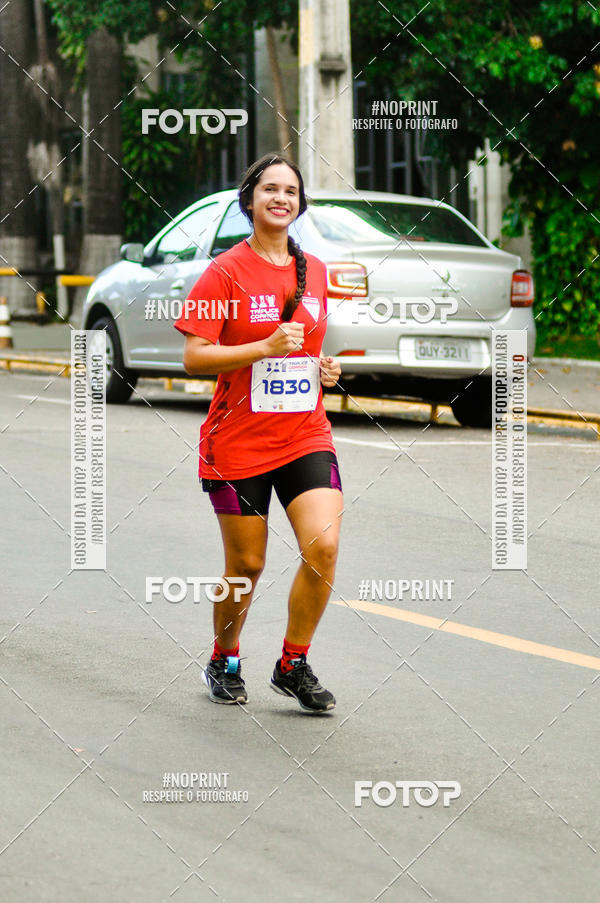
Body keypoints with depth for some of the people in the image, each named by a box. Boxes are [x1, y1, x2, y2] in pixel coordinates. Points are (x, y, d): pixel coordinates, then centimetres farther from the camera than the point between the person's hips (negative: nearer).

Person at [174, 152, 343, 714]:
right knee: (246, 564, 4)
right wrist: (267, 347, -22)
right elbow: (194, 357, -12)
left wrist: (324, 369, 5)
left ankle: (293, 666, 2)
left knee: (323, 546, -15)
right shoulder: (226, 271, -6)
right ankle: (224, 662, 30)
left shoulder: (314, 272, 10)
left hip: (306, 437, 4)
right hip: (238, 442, -4)